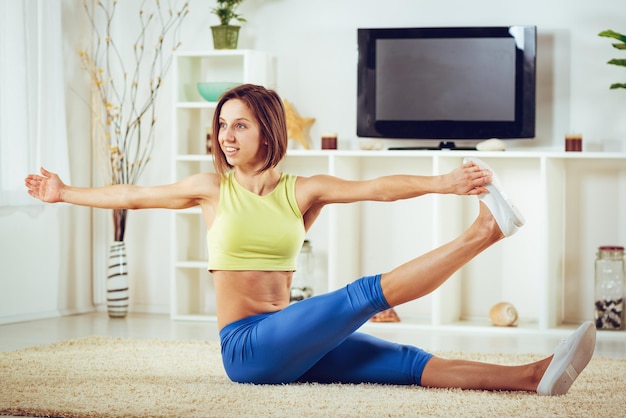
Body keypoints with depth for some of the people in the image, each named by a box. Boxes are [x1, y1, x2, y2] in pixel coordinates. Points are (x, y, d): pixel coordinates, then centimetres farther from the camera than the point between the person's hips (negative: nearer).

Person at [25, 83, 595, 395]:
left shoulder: (303, 191, 7)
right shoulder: (212, 189, 6)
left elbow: (375, 188, -6)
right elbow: (134, 196, 16)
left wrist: (442, 183, -21)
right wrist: (65, 193, 22)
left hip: (293, 342, 3)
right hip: (246, 348, -3)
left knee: (410, 363, -16)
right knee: (365, 293, -24)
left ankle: (532, 376, -31)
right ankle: (483, 232, -30)